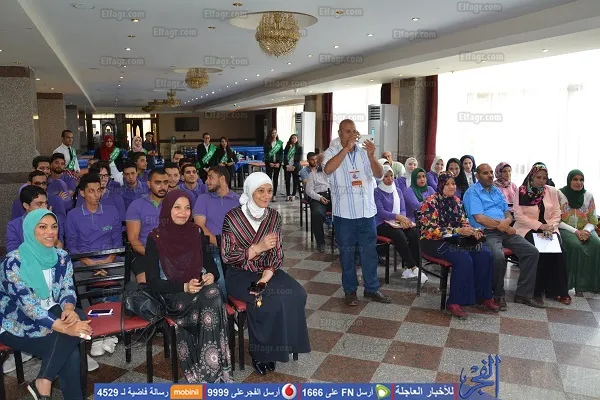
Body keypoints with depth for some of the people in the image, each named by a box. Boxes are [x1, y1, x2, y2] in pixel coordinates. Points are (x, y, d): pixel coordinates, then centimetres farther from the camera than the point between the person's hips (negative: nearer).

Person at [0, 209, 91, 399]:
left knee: (78, 317, -26)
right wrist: (65, 327, -38)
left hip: (50, 314, 6)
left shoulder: (62, 257, -2)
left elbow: (67, 288, -2)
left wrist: (68, 309, -27)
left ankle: (43, 382, -20)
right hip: (17, 324, -6)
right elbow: (28, 304, -28)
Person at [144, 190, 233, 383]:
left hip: (200, 291, 3)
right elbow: (153, 282, -7)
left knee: (213, 293, -34)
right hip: (173, 296, -3)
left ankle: (209, 372, -29)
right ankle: (216, 372, -26)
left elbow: (211, 265, 11)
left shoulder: (197, 233, 7)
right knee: (210, 304, -34)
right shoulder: (155, 238, -4)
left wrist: (211, 276, -14)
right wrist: (184, 287, -21)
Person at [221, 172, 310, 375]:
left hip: (267, 272, 4)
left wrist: (266, 277, -18)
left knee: (296, 294, -21)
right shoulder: (233, 217, -11)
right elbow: (227, 256, -12)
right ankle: (259, 353, -5)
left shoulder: (273, 216, 1)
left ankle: (277, 347, -3)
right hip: (240, 275, -4)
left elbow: (277, 253, -1)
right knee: (270, 299, -29)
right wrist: (258, 248, -24)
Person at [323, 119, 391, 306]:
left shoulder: (364, 152, 6)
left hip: (367, 211, 3)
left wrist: (371, 156, -22)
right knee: (347, 252, 8)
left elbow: (379, 175, -4)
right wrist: (347, 147, -27)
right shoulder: (332, 152, -2)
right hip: (344, 212, -3)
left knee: (369, 251, 10)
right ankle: (350, 290, 21)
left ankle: (372, 288, 24)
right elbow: (328, 169, -24)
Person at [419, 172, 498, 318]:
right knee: (464, 259, -31)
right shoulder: (431, 202, -10)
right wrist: (457, 231, -25)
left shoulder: (456, 201, 12)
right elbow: (431, 229, -19)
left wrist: (473, 231, -8)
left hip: (456, 239, 7)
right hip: (435, 242, -7)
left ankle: (483, 296, -3)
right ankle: (454, 302, -20)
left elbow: (464, 222, 15)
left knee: (484, 254, -15)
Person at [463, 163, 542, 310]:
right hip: (486, 233, -7)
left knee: (532, 252, -8)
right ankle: (498, 295, -11)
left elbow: (508, 214, 18)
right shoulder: (473, 192, -3)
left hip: (505, 232, 8)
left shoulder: (497, 191, 21)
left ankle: (523, 293, 1)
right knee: (498, 256, -34)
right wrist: (504, 227, -7)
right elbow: (479, 218, -14)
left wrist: (507, 221, -8)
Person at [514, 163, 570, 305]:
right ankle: (537, 290, -16)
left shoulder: (552, 191, 7)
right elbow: (519, 215, -11)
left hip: (548, 228, 3)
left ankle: (557, 290, -12)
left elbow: (556, 214, 6)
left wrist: (550, 227, -14)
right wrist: (539, 225, -19)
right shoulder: (521, 191, -4)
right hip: (528, 228, -3)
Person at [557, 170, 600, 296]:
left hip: (585, 230, 3)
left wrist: (586, 231, -16)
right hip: (565, 230, -3)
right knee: (576, 246, -33)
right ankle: (579, 284, -22)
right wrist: (576, 231, -17)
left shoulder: (588, 196, 6)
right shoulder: (560, 195, -4)